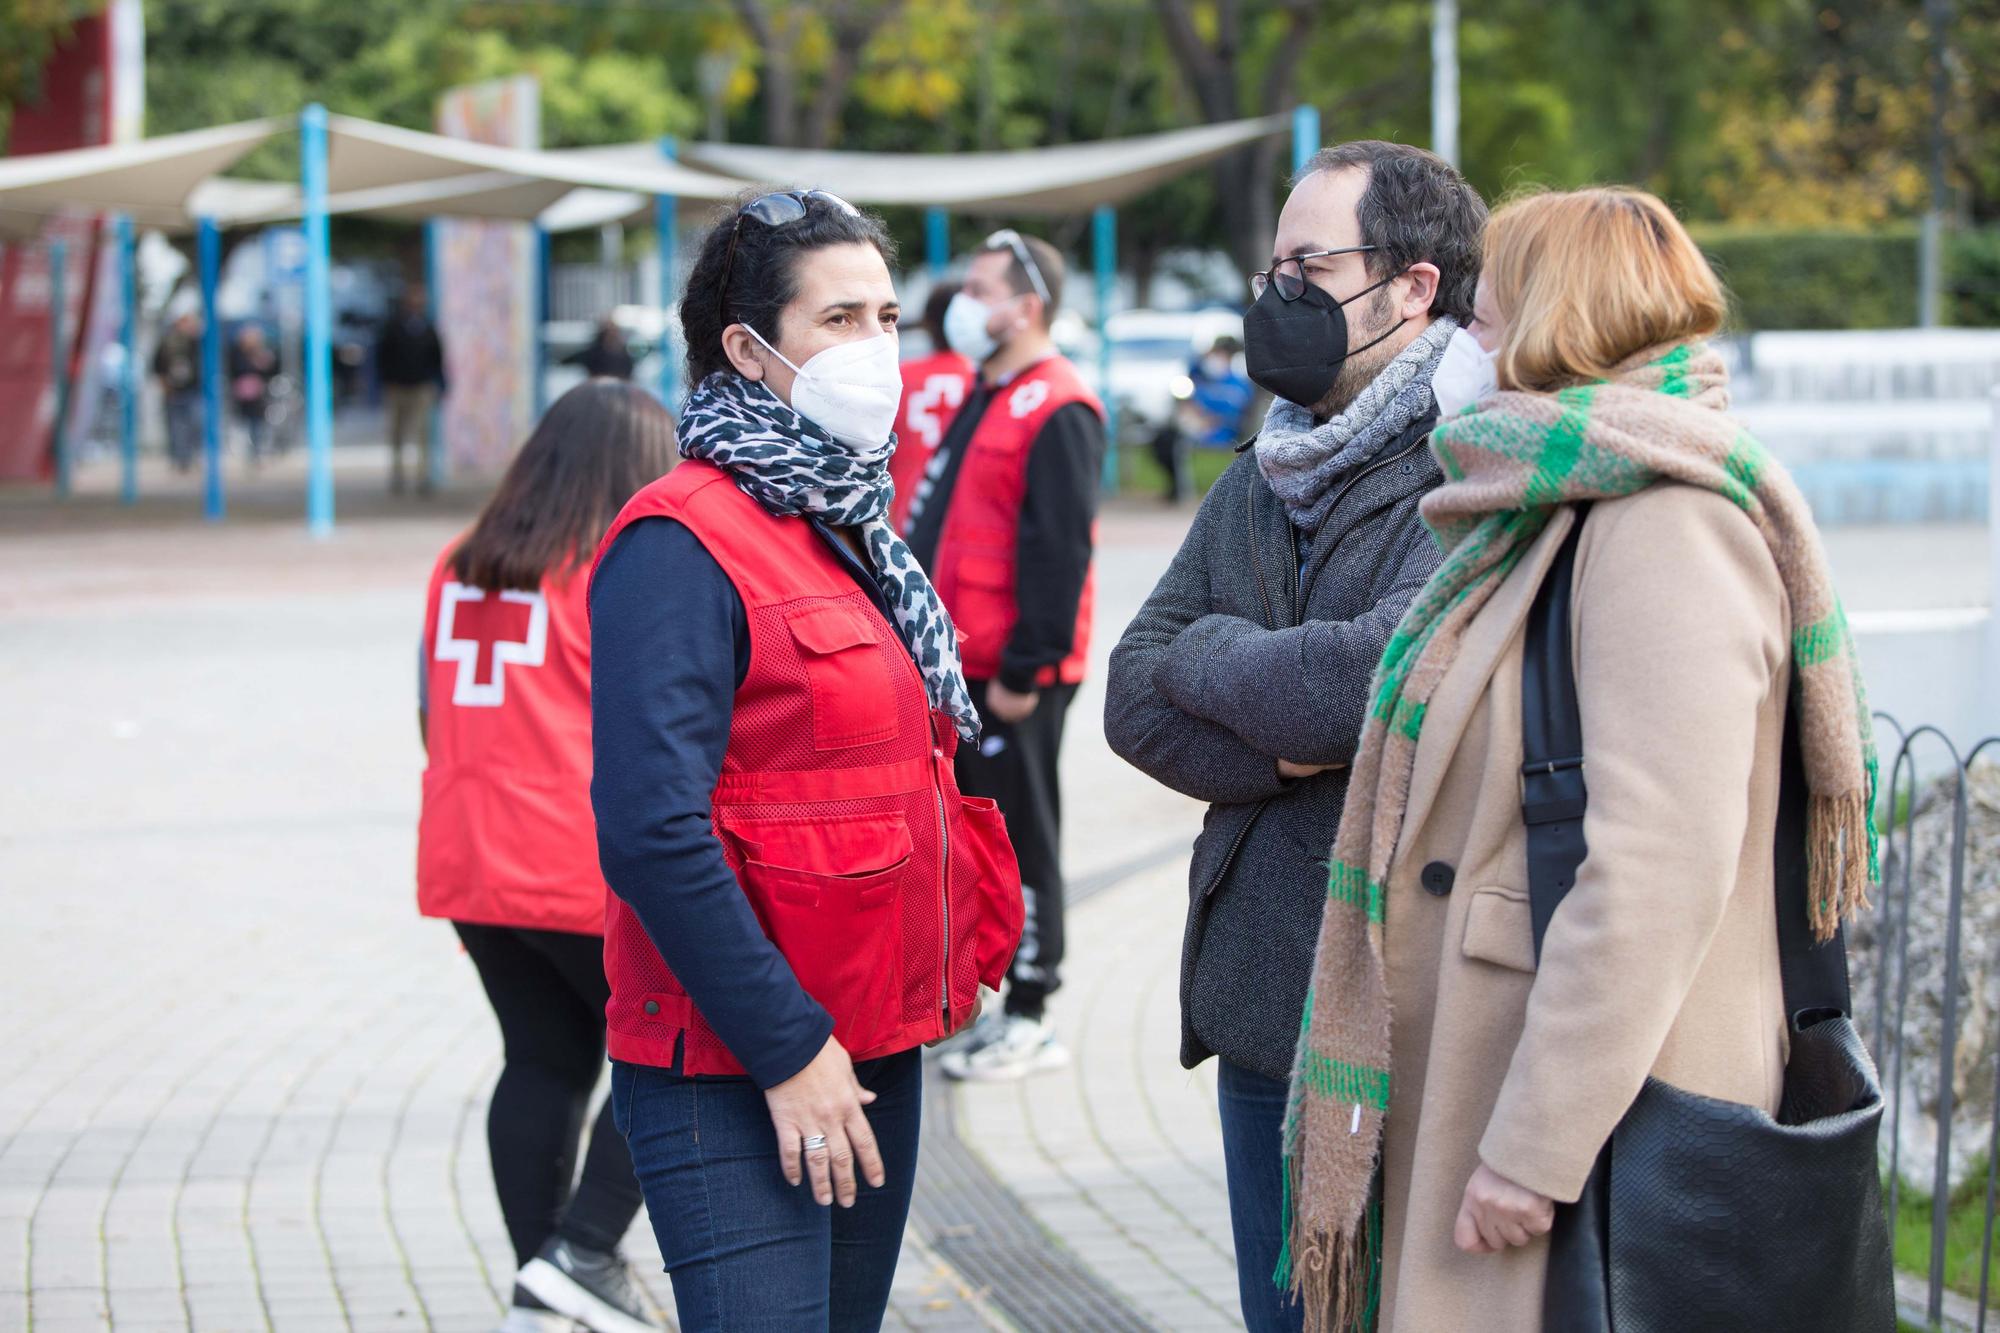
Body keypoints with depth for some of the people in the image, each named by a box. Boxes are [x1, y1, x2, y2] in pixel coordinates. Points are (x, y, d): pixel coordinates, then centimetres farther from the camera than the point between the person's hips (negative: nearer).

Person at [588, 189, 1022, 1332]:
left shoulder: (848, 528, 16)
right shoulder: (683, 544, -13)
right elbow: (652, 832, -21)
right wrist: (787, 1049, -19)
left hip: (874, 1048, 9)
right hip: (736, 1072, -9)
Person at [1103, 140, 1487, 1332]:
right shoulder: (1260, 485, 14)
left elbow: (1371, 677, -27)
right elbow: (1135, 697, 6)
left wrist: (1208, 654, -7)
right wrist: (1277, 750, -14)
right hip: (1262, 1007, 8)